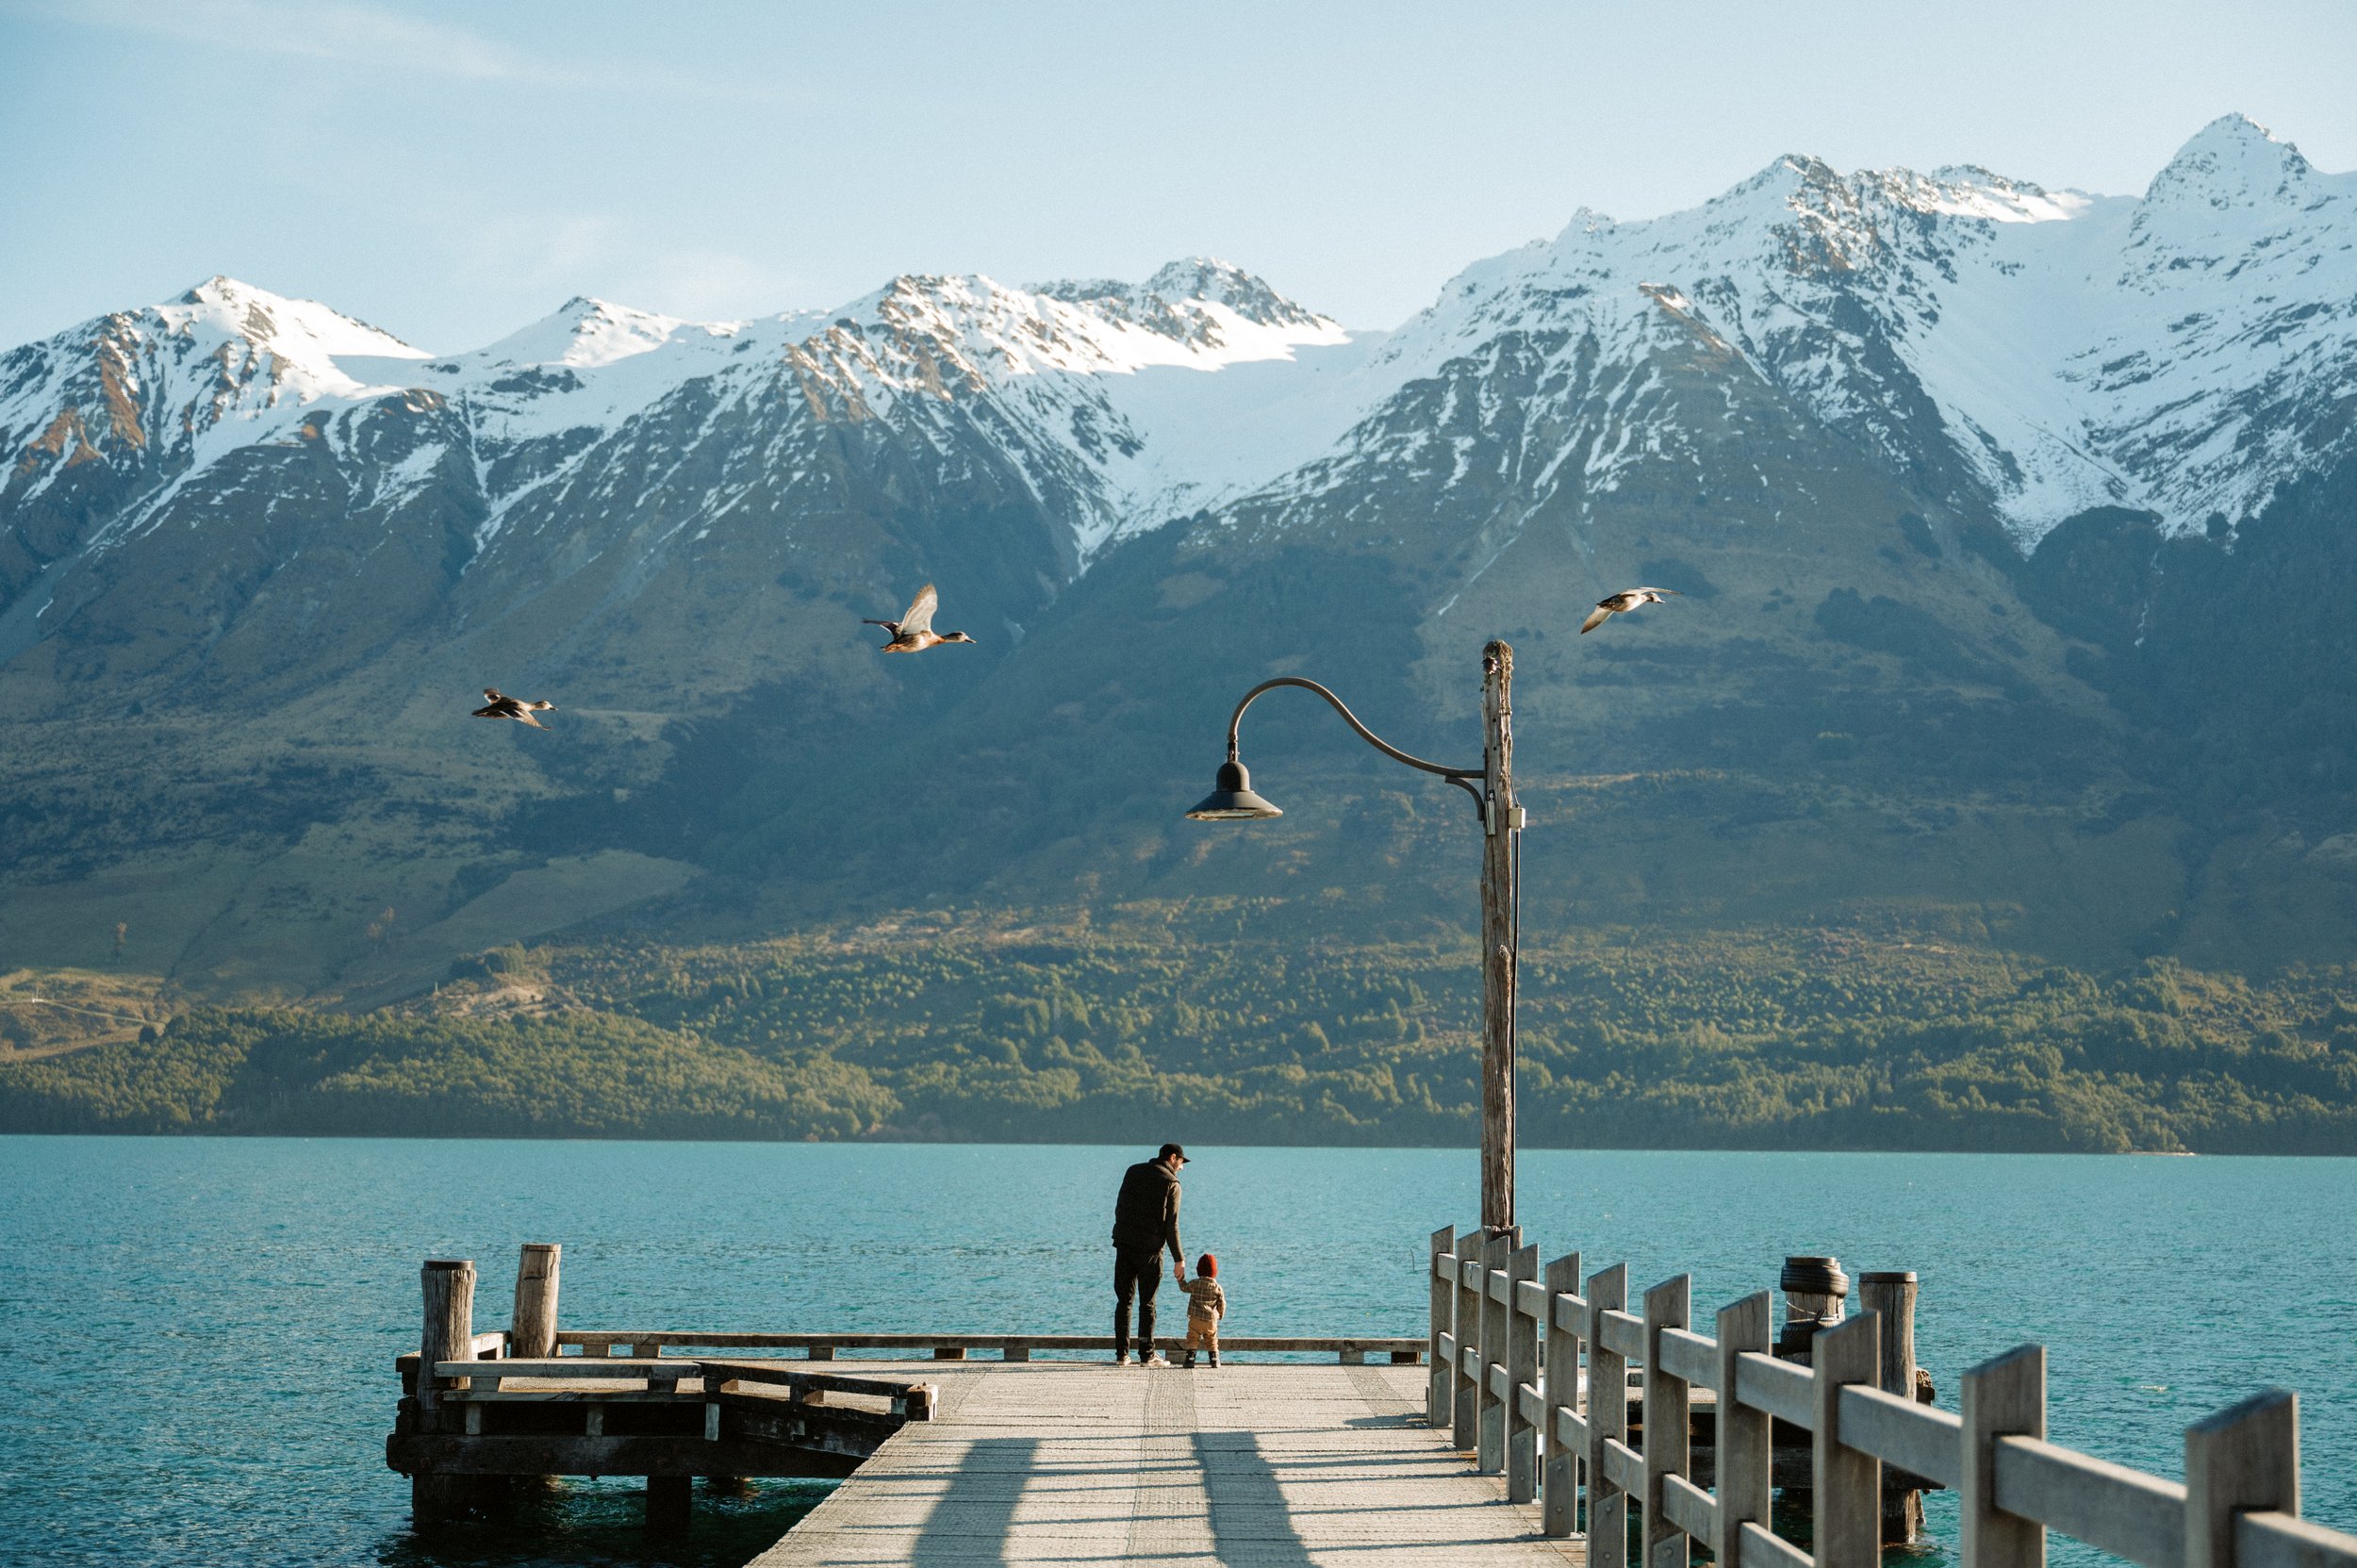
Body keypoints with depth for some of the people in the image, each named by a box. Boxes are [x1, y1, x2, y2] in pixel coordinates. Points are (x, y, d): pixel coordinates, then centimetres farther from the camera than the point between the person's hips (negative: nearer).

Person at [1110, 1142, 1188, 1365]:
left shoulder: (1133, 1171, 13)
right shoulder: (1171, 1183, -4)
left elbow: (1119, 1208, 13)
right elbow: (1171, 1225, -8)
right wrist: (1179, 1259, -4)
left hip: (1124, 1244, 4)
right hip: (1150, 1248, -4)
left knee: (1124, 1300, 7)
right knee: (1147, 1303, 3)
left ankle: (1121, 1354, 6)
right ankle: (1147, 1355, 5)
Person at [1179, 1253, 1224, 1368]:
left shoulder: (1195, 1283, -6)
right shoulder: (1217, 1287, -1)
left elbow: (1184, 1287, 12)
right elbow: (1222, 1304, 4)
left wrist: (1180, 1279, 29)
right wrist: (1221, 1314, 21)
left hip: (1196, 1318, -2)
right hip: (1211, 1320, 2)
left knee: (1192, 1338, 5)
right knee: (1211, 1340, 15)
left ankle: (1190, 1357, -5)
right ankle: (1214, 1358, 11)